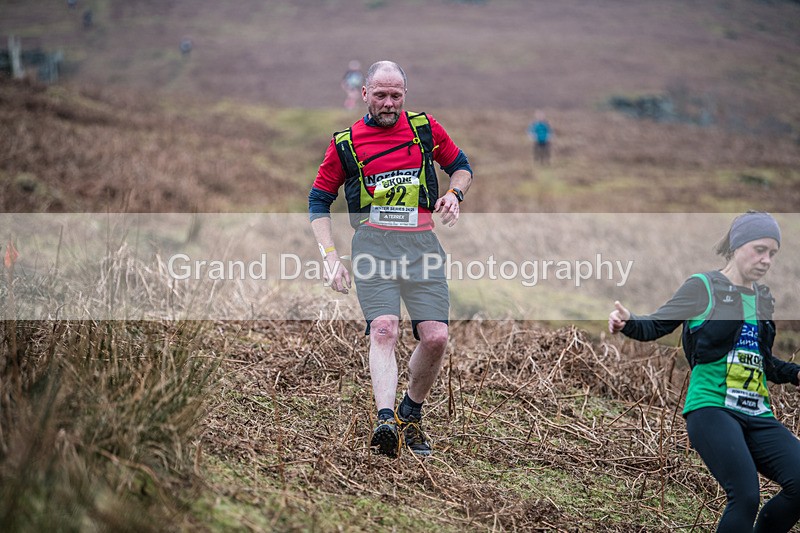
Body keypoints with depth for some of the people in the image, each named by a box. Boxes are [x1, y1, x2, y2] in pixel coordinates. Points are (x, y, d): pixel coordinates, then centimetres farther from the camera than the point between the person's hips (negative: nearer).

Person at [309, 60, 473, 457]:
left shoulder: (426, 129, 12)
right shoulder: (345, 143, 8)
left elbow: (461, 167, 26)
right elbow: (319, 200, 13)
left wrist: (454, 194, 3)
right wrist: (330, 256, 1)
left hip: (422, 243, 2)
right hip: (373, 244, -2)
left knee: (435, 337, -8)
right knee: (383, 331, -20)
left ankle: (410, 417, 15)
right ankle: (385, 421, -32)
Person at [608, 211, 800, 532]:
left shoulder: (763, 298, 19)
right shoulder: (703, 288, 0)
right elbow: (657, 325, -3)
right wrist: (628, 324, -24)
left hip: (757, 416, 7)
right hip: (711, 409, -6)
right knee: (745, 498, -22)